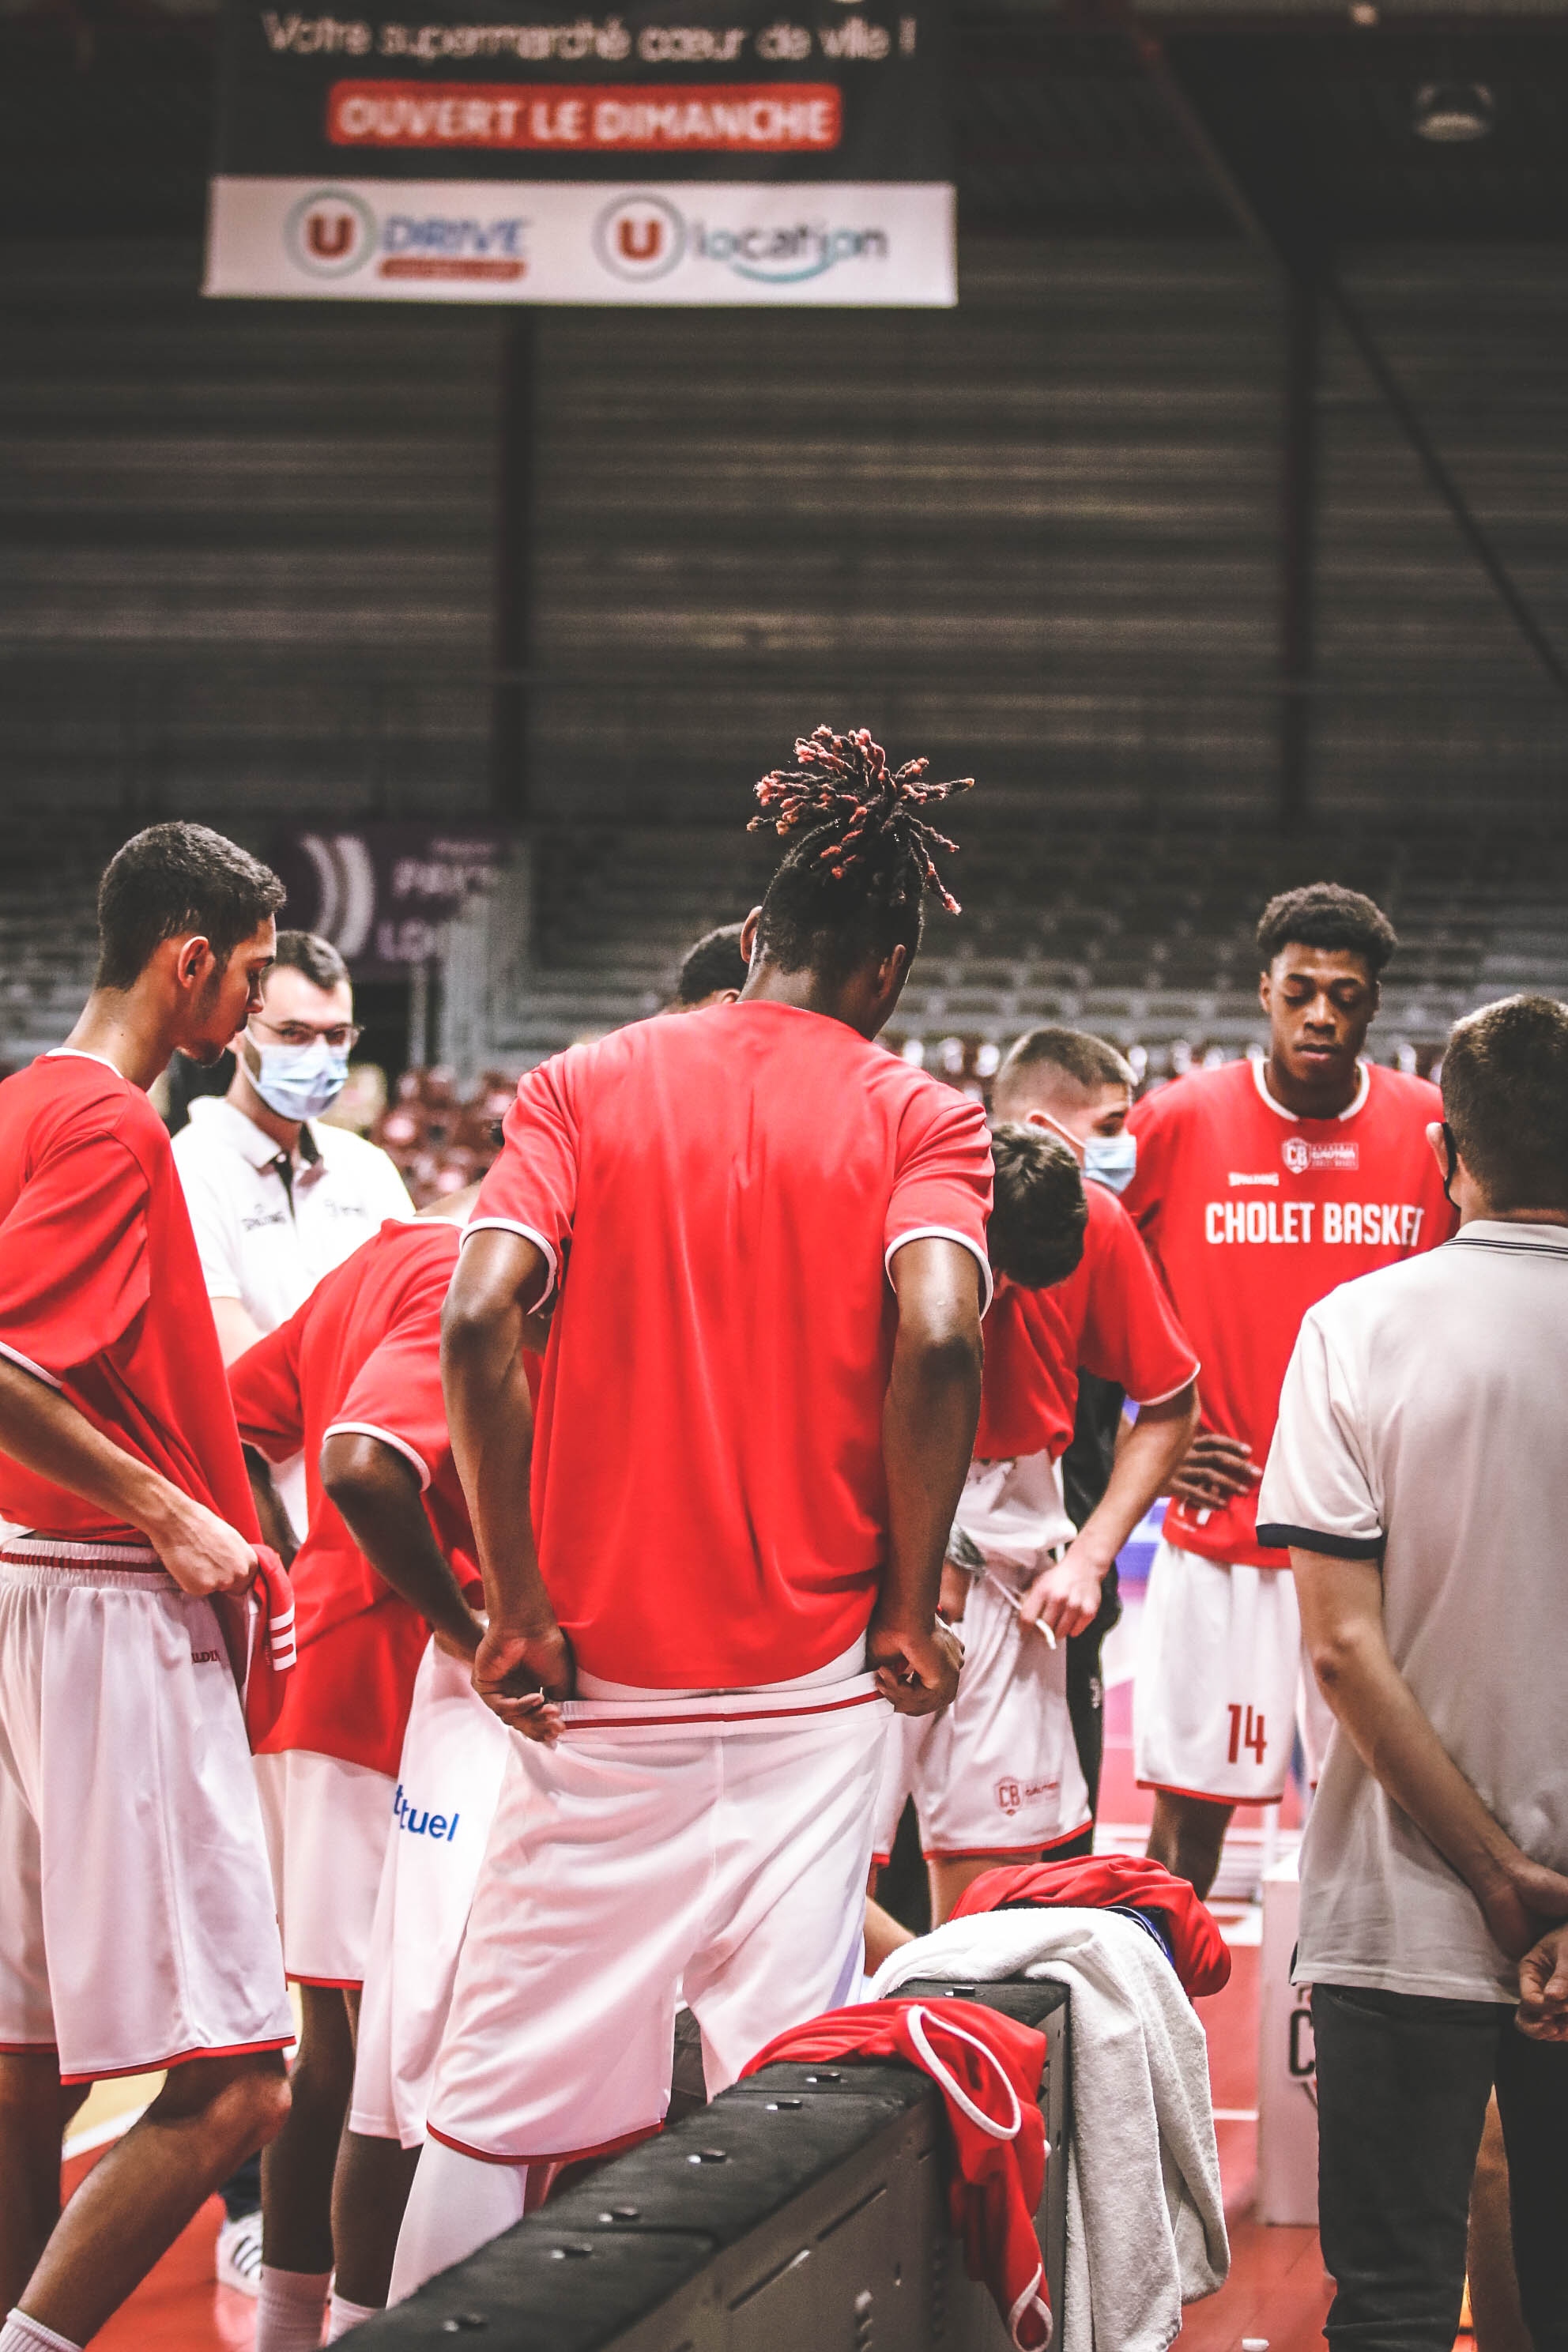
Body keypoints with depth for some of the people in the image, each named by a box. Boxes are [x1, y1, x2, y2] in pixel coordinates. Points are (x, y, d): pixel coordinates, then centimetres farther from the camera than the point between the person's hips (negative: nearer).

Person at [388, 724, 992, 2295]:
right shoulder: (914, 1119, 0)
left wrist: (519, 1609, -5)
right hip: (805, 1692, -1)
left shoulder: (583, 1086, 4)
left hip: (594, 1679, 1)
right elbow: (935, 1337, -17)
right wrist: (908, 1607, -6)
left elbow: (479, 1319, -10)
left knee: (505, 2077, 9)